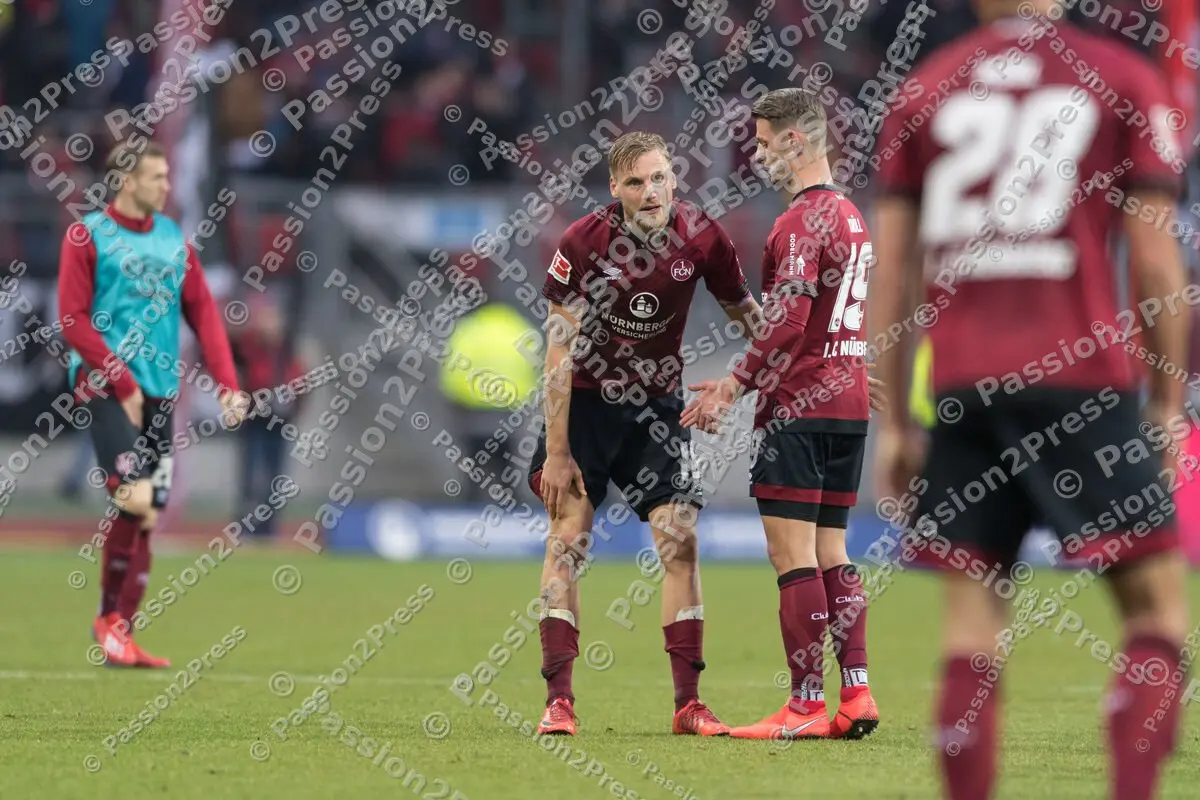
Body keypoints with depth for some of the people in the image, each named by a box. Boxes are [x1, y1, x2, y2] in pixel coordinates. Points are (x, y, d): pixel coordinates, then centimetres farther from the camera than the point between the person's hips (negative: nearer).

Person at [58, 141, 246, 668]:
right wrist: (124, 384, -13)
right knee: (137, 499, -20)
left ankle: (120, 636, 12)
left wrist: (228, 384, -2)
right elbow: (74, 322, -8)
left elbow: (203, 312, 10)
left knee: (145, 516, 5)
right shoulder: (87, 236, -3)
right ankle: (109, 617, -4)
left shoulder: (173, 239, 14)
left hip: (159, 389, 6)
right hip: (105, 384, -6)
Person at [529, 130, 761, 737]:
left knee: (680, 540, -5)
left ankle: (688, 702, -1)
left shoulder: (700, 237, -11)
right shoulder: (583, 243, -19)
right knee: (568, 539, -7)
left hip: (655, 406, 2)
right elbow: (560, 351, -16)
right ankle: (558, 700, -6)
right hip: (586, 400, -2)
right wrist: (557, 451, -18)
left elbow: (745, 312, 7)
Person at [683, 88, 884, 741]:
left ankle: (807, 705, -9)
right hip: (849, 400, 9)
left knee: (793, 553, -7)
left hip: (800, 405, -9)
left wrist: (735, 385, -17)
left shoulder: (800, 222, -13)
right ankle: (856, 693, 6)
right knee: (830, 552, 12)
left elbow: (787, 321, -22)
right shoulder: (850, 216, 16)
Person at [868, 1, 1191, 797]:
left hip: (962, 384, 3)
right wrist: (1169, 402, 6)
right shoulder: (1123, 81, 4)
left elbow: (890, 270, 9)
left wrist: (892, 422, 13)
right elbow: (1155, 260, -1)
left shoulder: (925, 90, 12)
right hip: (1079, 376, -3)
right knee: (1157, 604, 2)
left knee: (973, 622, 6)